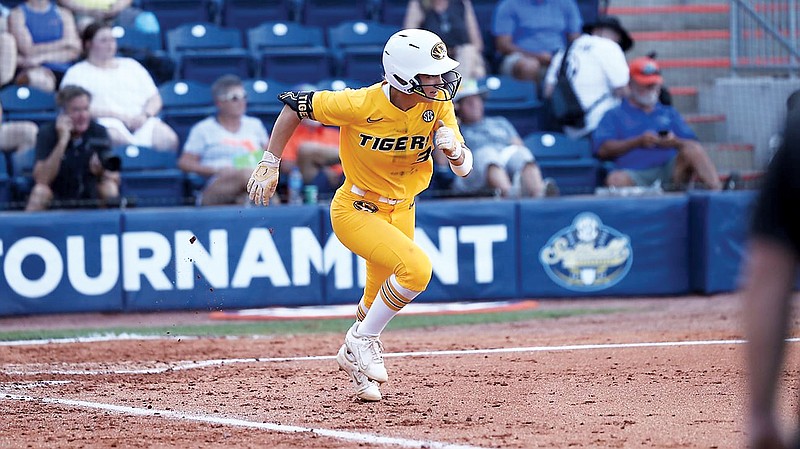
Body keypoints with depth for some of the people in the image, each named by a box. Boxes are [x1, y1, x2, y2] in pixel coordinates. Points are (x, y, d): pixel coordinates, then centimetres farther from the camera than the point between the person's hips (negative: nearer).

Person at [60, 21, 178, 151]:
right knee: (117, 139, -42)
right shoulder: (77, 73, 15)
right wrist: (119, 115, -11)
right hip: (105, 122, -4)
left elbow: (155, 98, 22)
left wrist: (145, 115, -2)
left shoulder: (131, 65, 28)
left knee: (169, 139, -31)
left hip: (142, 121, 4)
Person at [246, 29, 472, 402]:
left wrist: (453, 148, -32)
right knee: (416, 269, -27)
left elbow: (463, 168, -9)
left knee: (376, 307, 16)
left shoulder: (438, 104, -13)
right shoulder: (361, 104, -27)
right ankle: (362, 342, -7)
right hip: (356, 212, -6)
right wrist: (270, 163, -14)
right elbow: (295, 104, -15)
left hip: (400, 212, 6)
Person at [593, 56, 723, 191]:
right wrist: (637, 142, -6)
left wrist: (675, 142, -5)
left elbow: (693, 144, 19)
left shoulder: (669, 113, 31)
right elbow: (602, 150, 5)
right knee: (617, 179, -36)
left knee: (693, 150, -27)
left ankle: (716, 190, -46)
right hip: (635, 175, -2)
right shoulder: (615, 115, 21)